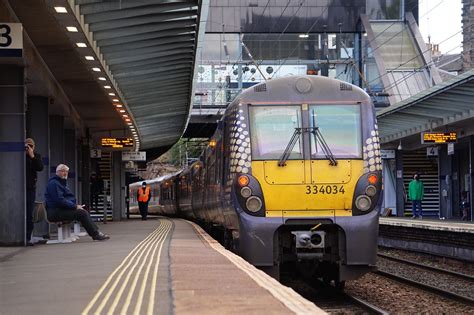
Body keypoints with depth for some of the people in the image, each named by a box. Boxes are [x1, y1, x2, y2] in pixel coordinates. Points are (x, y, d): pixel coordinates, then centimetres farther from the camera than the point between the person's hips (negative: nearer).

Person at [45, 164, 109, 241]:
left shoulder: (62, 183, 23)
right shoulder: (54, 183, -11)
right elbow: (59, 200, -21)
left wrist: (76, 205, 10)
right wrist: (75, 206, -16)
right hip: (55, 212, -10)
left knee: (84, 212, -1)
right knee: (82, 213, -19)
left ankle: (96, 232, -9)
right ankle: (96, 234, -17)